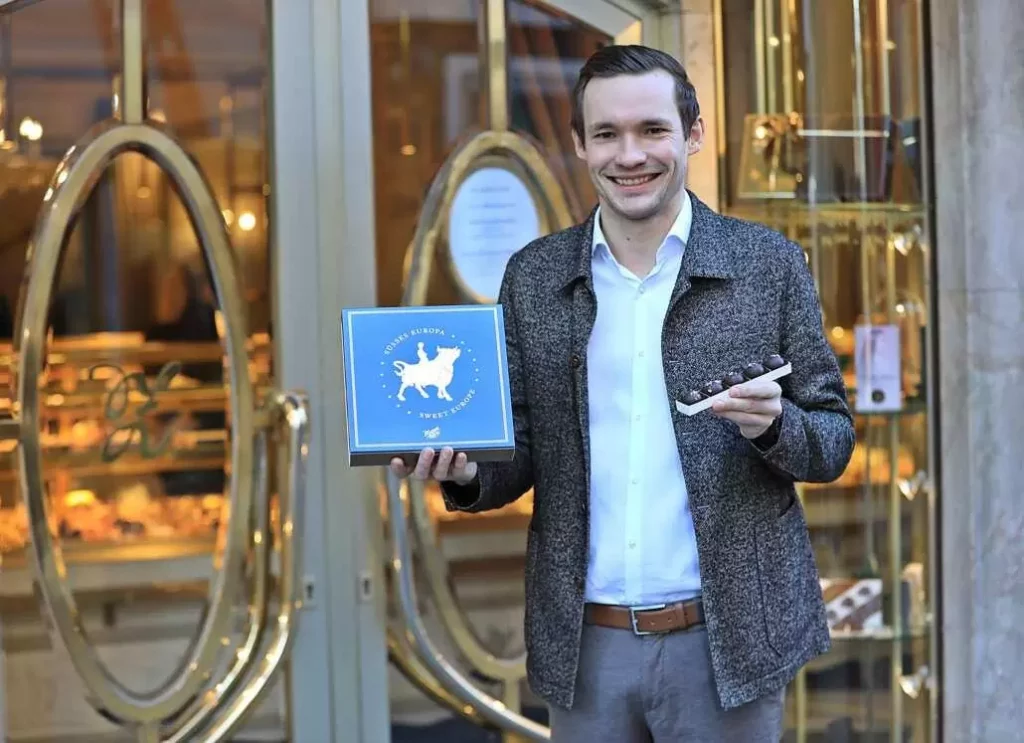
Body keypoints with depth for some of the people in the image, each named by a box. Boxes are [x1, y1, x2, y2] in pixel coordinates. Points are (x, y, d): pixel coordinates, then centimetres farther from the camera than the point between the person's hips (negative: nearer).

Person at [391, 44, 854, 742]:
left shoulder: (769, 264, -1)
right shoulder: (533, 277, 5)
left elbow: (833, 442, 2)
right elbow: (522, 451, 10)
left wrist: (773, 424, -19)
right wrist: (467, 471, -11)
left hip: (725, 640, -2)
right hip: (585, 644, 2)